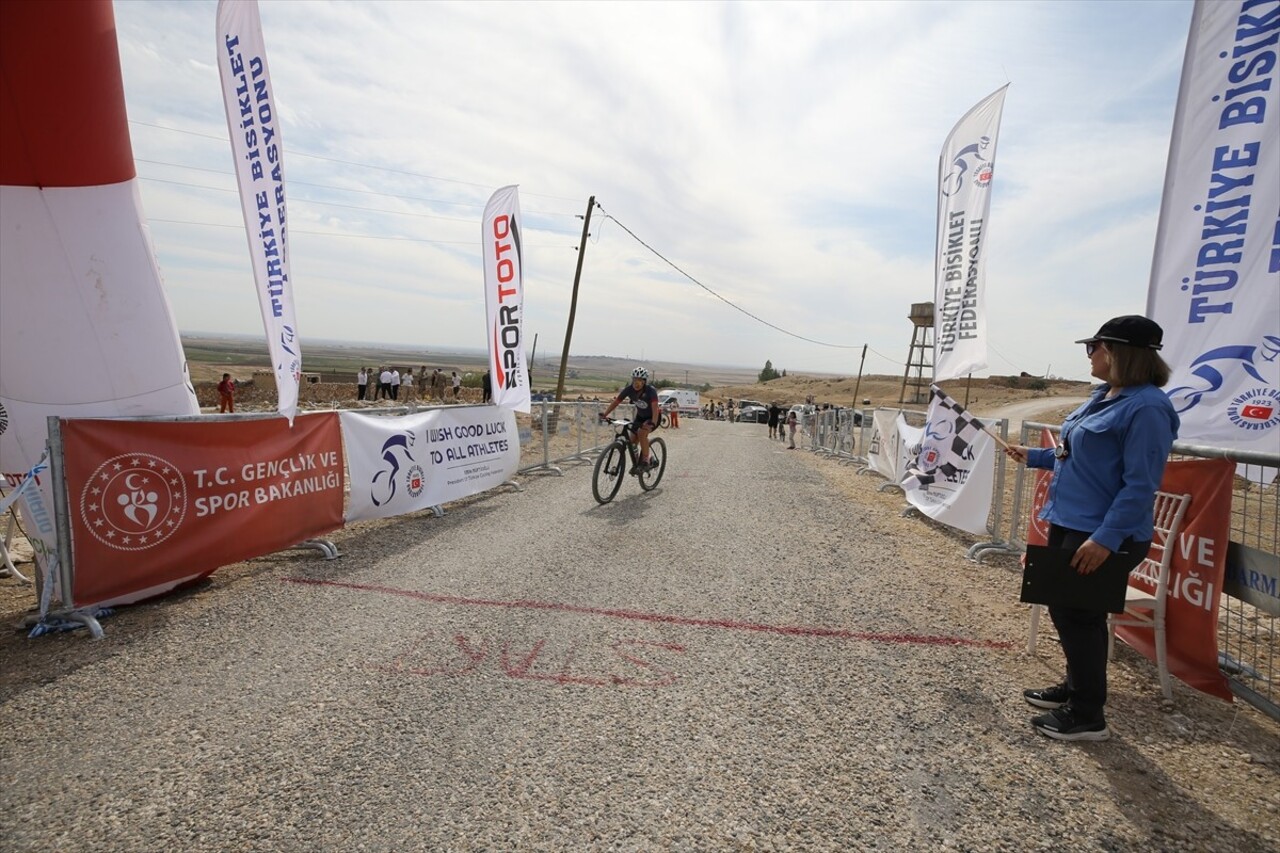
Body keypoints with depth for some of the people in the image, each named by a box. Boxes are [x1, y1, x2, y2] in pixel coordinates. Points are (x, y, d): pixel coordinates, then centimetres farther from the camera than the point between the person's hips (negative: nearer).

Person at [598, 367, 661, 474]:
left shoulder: (650, 391, -31)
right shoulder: (629, 389, -18)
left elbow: (655, 408, -43)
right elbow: (616, 402, -16)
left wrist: (653, 423, -59)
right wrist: (604, 414, -28)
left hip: (652, 417, -5)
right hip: (640, 416, 5)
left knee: (641, 432, -31)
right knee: (632, 439, -5)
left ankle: (645, 461, -18)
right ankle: (636, 463, 19)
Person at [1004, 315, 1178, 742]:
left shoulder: (1146, 407, -19)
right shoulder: (1104, 397, 10)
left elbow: (1140, 485, -23)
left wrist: (1105, 538, -27)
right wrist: (1033, 457, 24)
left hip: (1103, 536, -10)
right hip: (1068, 524, 10)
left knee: (1081, 616, 2)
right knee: (1064, 608, 19)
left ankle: (1087, 716, 18)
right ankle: (1076, 687, 37)